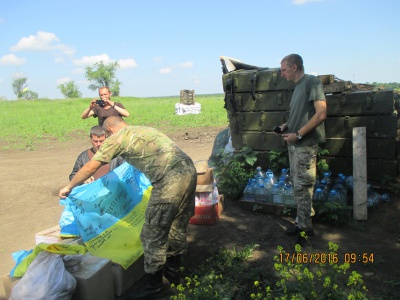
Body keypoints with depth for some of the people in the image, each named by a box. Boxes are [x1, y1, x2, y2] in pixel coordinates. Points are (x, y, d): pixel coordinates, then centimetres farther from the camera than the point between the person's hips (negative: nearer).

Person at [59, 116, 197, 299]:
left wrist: (69, 187, 21)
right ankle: (172, 272, 40)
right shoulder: (144, 129, 28)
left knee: (153, 233, 5)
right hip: (189, 170, 9)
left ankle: (153, 285, 21)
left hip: (171, 180, -9)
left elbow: (91, 167, 7)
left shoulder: (117, 137, 6)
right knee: (177, 226, 22)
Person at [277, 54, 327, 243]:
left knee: (302, 187, -3)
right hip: (294, 144, 9)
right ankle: (302, 222, 24)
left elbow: (321, 114, -18)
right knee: (298, 186, 14)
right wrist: (287, 126, 8)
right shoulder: (298, 86, 17)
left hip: (305, 145, -9)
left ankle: (304, 227, 10)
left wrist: (298, 134, -18)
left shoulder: (312, 82, -10)